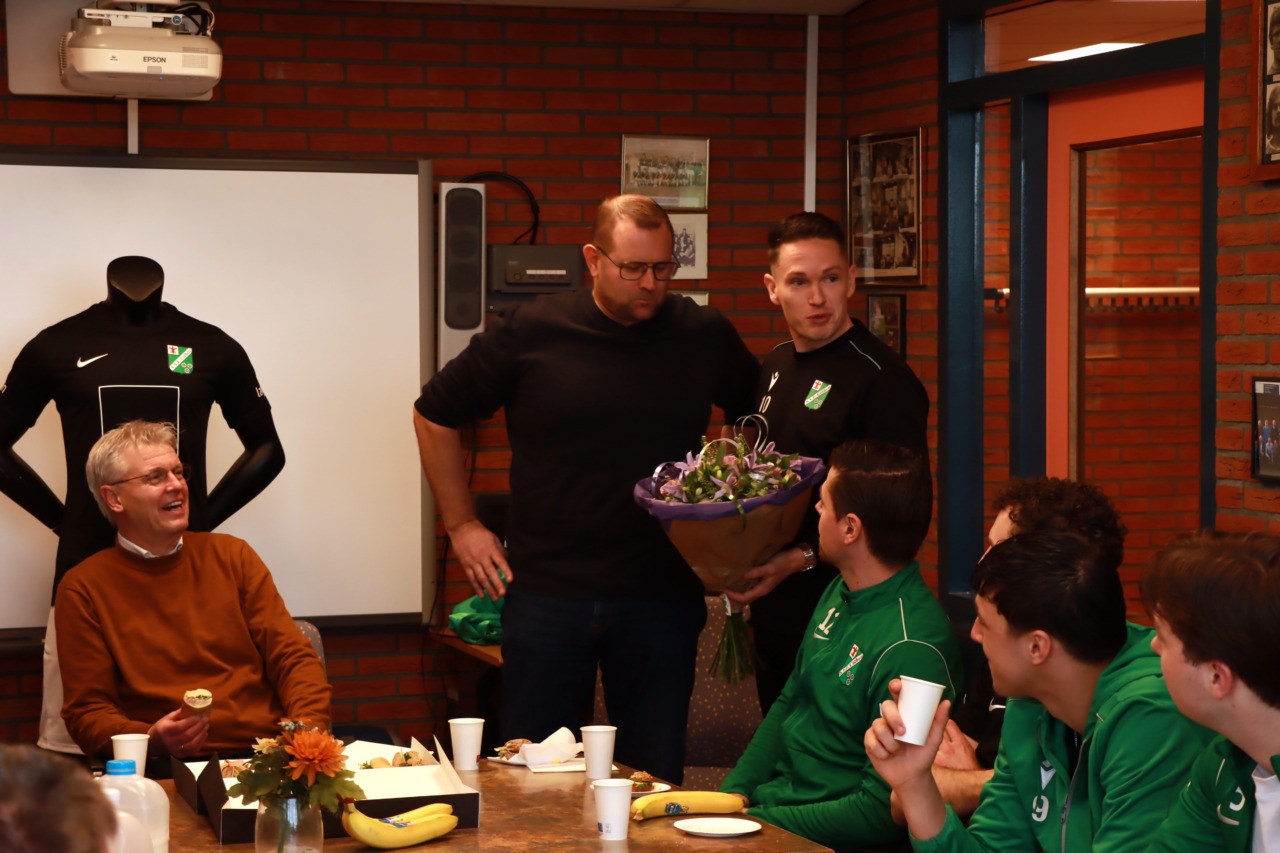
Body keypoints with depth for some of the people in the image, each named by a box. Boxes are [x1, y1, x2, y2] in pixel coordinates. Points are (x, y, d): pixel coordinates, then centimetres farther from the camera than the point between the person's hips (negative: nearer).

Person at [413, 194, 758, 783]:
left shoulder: (706, 337, 2)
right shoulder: (531, 333, -3)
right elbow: (434, 414, 8)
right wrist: (460, 523, 5)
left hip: (661, 597, 1)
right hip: (545, 595, -1)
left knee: (655, 778, 7)